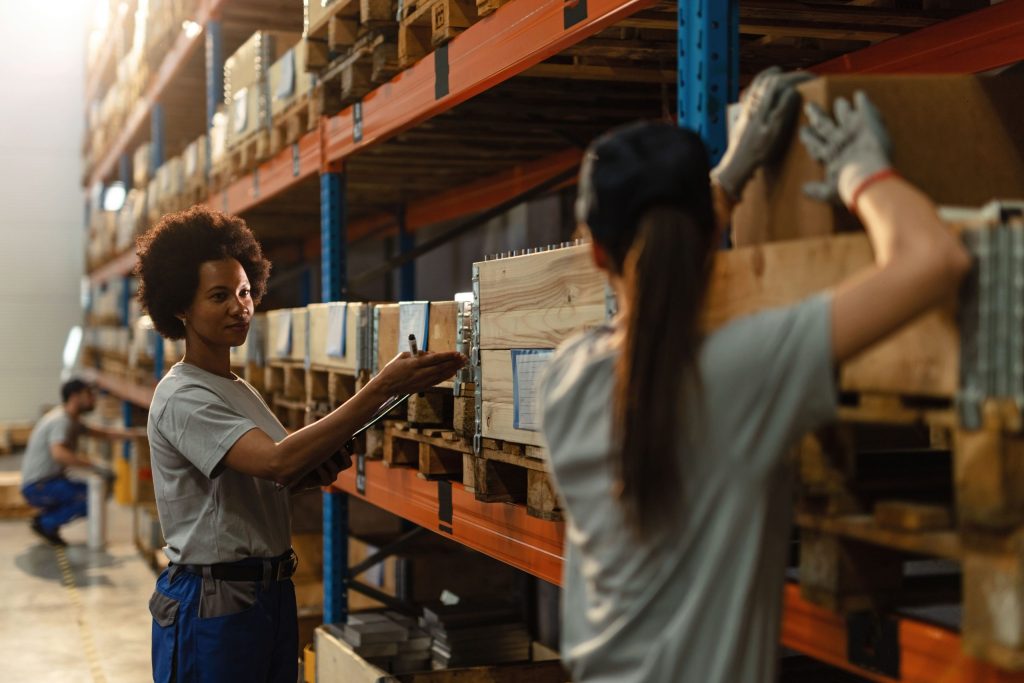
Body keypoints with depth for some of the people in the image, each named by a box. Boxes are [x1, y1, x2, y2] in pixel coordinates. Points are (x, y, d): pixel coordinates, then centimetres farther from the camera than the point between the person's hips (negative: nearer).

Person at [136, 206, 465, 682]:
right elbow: (277, 461, -30)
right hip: (212, 602, -8)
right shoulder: (182, 397, -16)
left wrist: (311, 472, -8)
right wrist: (382, 388, -34)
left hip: (273, 591, 8)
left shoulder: (239, 390, 13)